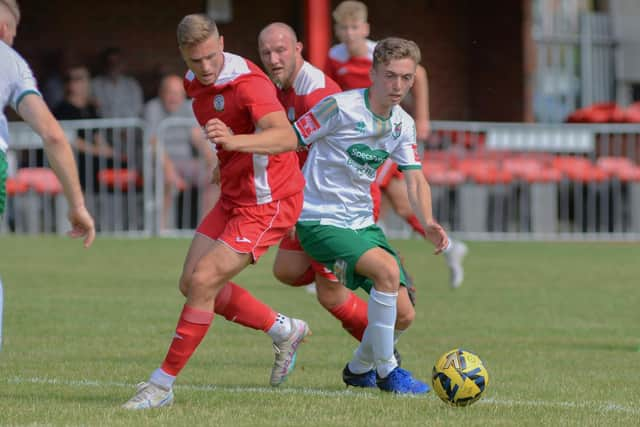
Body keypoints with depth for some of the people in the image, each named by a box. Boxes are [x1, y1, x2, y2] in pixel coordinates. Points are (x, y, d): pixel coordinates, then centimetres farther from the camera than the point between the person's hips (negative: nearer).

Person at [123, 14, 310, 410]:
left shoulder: (247, 82, -26)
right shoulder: (196, 82, 2)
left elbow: (286, 137, -42)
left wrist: (235, 140, -58)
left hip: (268, 203, -10)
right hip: (233, 197, 10)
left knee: (203, 282, -15)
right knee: (192, 283, 8)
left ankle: (163, 384, -5)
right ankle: (285, 331, 25)